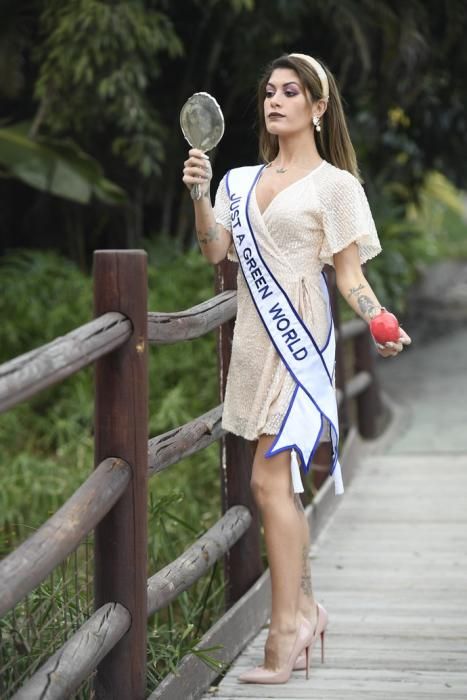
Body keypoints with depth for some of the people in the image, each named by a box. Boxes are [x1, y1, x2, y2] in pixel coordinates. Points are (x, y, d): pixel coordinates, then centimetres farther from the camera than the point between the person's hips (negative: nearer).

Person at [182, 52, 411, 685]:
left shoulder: (334, 184, 0)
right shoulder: (242, 182, 14)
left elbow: (349, 275, -2)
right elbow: (215, 251, 3)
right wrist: (200, 194, -10)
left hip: (299, 338, -6)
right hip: (255, 341, 6)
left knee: (269, 479, -14)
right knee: (281, 482, 11)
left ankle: (284, 633, -11)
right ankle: (306, 610, 22)